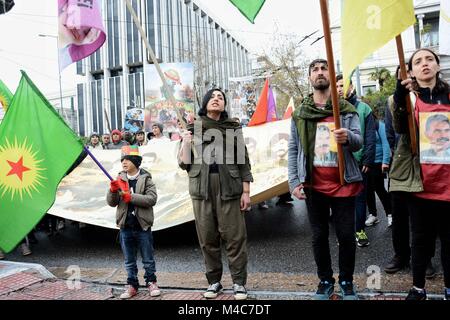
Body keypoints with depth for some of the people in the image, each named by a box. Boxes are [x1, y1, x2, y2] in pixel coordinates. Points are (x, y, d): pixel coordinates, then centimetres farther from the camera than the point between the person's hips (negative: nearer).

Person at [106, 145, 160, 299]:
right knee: (129, 261, 14)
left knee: (148, 259, 9)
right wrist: (113, 191, -15)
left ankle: (151, 282, 24)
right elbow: (111, 203, 5)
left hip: (142, 226, -3)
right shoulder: (119, 179, 6)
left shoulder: (145, 178, -4)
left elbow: (152, 199, -15)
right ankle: (132, 285, 25)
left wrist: (131, 197, -21)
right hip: (125, 227, 3)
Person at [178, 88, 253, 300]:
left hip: (229, 188, -1)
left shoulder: (233, 128, 8)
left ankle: (239, 282, 11)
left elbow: (243, 160, 6)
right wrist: (186, 143, -7)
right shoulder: (193, 128, 10)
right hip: (202, 189, 1)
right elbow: (184, 164, 7)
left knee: (234, 236, -1)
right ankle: (214, 281, 19)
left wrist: (246, 191, 0)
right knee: (207, 237, 6)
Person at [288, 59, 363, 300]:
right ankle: (325, 280, 28)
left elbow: (359, 142, -3)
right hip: (314, 185, 1)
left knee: (346, 235, 6)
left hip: (343, 183, -1)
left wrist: (348, 137, -27)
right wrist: (294, 182, -4)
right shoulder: (299, 113, 6)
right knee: (319, 236, 10)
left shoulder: (347, 110, 4)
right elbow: (293, 150, 5)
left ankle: (346, 281, 26)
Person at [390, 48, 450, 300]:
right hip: (420, 180, -1)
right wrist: (400, 97, -31)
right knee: (421, 237, 9)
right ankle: (418, 288, 23)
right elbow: (400, 128, -16)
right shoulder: (407, 96, 3)